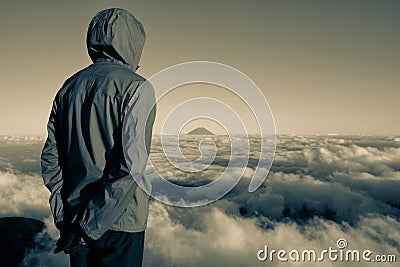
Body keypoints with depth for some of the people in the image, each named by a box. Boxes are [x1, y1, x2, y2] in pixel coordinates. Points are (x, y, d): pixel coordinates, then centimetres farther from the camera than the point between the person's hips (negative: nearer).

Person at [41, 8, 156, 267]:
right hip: (121, 221, -6)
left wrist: (63, 216, 8)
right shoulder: (136, 87, -14)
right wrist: (89, 224, -16)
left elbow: (50, 157, 5)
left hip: (75, 216, 6)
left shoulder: (68, 87, 6)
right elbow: (131, 165, -23)